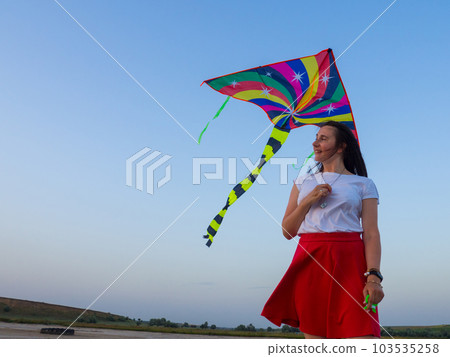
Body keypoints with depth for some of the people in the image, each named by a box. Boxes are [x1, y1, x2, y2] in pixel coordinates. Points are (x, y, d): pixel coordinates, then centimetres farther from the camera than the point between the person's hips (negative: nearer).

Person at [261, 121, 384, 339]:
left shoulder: (363, 185, 10)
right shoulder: (303, 182, 19)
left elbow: (371, 233, -1)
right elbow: (287, 231, 15)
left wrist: (373, 277, -15)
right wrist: (307, 201, -1)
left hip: (349, 263, -3)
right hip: (309, 263, 3)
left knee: (361, 335, -15)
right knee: (314, 338, 0)